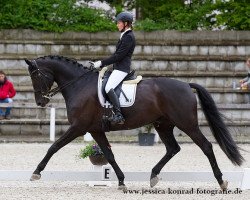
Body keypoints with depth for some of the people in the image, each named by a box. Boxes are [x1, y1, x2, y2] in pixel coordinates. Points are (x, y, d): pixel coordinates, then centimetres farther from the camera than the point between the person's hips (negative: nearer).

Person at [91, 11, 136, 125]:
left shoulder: (128, 37, -12)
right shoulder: (125, 36, 20)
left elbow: (118, 56, -18)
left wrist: (102, 63, -15)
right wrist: (102, 64, 18)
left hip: (122, 69, -11)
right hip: (118, 67, 11)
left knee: (109, 88, -28)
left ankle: (118, 115, -37)